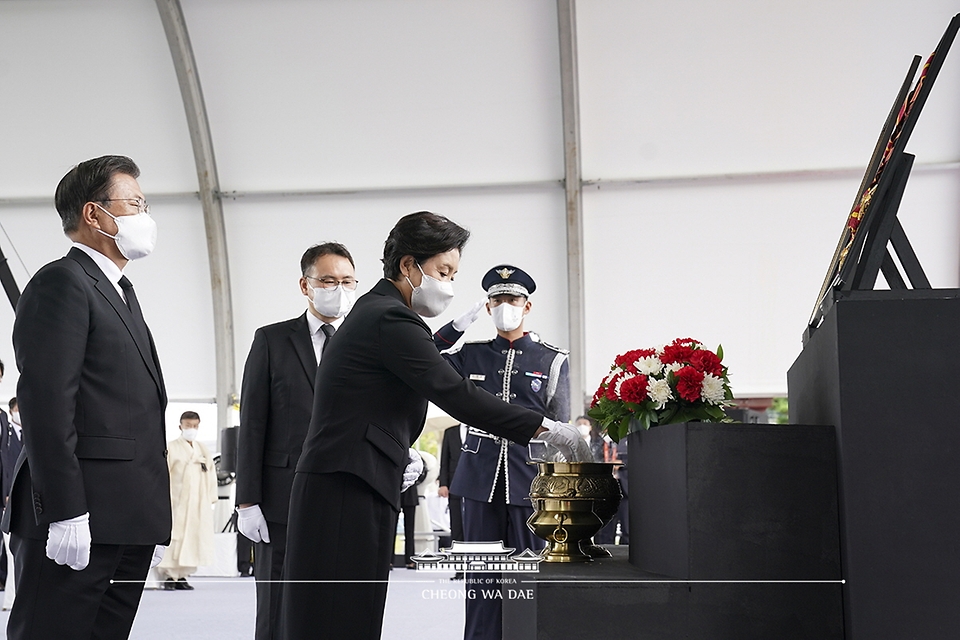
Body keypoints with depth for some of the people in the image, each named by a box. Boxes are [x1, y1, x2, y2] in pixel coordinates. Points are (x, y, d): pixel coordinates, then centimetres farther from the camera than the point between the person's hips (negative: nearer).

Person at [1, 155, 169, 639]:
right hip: (78, 522, -9)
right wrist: (64, 512, -22)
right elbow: (46, 401, -16)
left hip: (127, 522, 9)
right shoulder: (62, 282, -6)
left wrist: (154, 517, 18)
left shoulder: (121, 293, 24)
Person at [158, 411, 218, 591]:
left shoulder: (202, 450, 14)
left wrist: (211, 498, 7)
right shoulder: (171, 448, -2)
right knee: (174, 538, -7)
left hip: (198, 504, 5)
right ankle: (169, 575, -1)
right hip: (177, 502, -5)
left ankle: (182, 576, 12)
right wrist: (166, 498, -14)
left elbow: (211, 474, 15)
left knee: (192, 537, 5)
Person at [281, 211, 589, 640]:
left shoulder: (375, 312, 19)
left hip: (353, 494, 10)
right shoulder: (390, 319, -13)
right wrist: (544, 428, -15)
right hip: (346, 497, -10)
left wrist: (402, 453, 6)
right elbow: (454, 394, -19)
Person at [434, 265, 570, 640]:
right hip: (482, 480, 1)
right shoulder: (471, 355, 10)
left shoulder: (553, 361, 5)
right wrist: (458, 325, -1)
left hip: (530, 481, -1)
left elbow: (559, 430, 6)